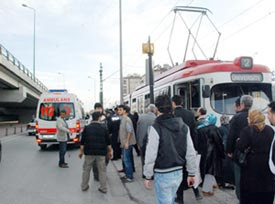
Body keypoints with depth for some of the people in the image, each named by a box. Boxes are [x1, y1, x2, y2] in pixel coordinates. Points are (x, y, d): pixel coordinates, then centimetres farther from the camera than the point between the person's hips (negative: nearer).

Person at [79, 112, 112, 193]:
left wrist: (81, 152, 12)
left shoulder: (87, 128, 0)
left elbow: (82, 142, 2)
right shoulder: (103, 128, 0)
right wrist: (110, 151, 16)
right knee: (102, 170, 7)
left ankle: (84, 186, 23)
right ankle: (103, 188, 10)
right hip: (101, 152, 0)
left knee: (86, 169, 15)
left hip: (89, 152, 1)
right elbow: (108, 142, 5)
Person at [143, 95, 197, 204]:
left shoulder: (156, 127, -16)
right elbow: (191, 153, 2)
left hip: (163, 175, -6)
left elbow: (150, 155, -17)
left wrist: (148, 176, -5)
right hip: (178, 173, 6)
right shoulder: (183, 126, 1)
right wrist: (191, 173, 11)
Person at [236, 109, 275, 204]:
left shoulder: (247, 130, -15)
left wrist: (238, 141, 0)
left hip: (252, 165, -4)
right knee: (267, 188, 17)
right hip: (267, 164, 4)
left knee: (250, 191, 9)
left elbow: (240, 147, -20)